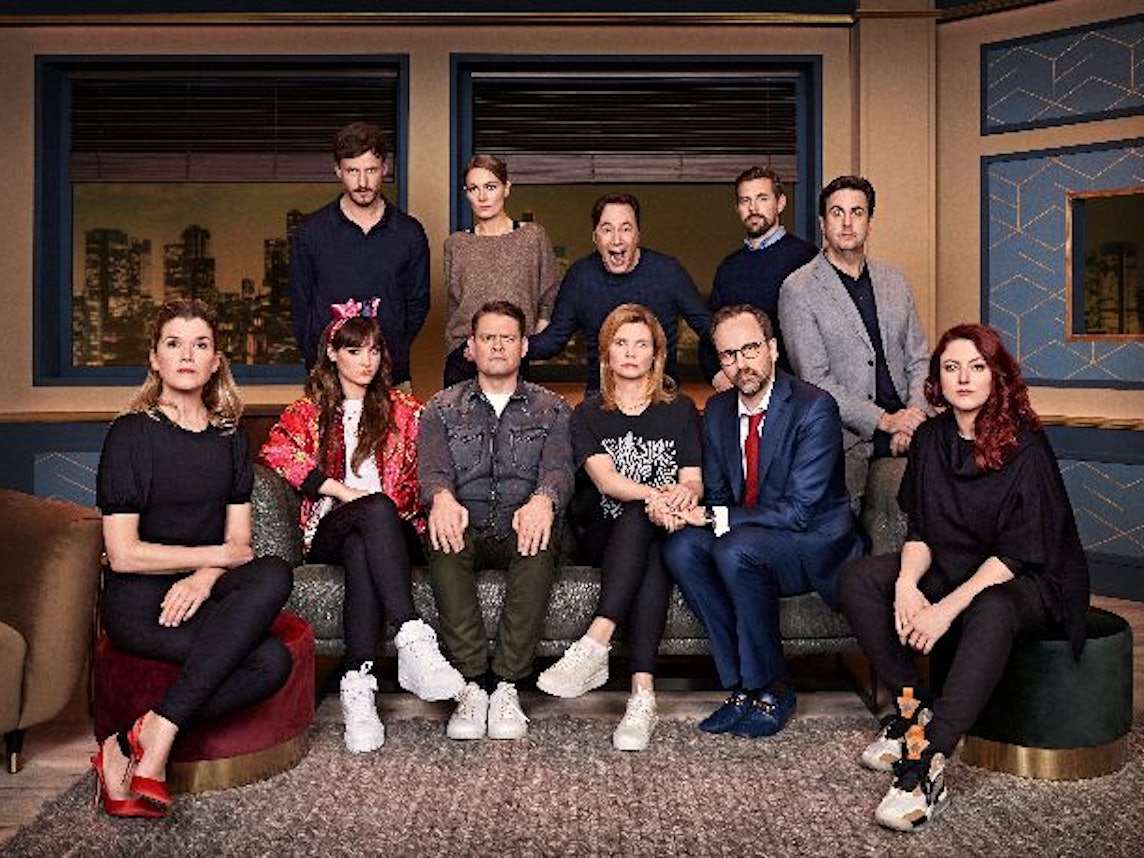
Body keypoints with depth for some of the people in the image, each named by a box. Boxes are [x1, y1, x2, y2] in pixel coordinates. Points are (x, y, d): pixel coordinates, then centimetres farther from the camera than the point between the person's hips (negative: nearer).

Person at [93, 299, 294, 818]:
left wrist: (205, 577, -15)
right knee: (269, 658, -30)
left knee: (274, 575, -31)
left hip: (204, 590, 5)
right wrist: (216, 554, -8)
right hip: (137, 599, -5)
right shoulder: (132, 433, -4)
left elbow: (240, 541, 7)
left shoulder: (229, 436, 12)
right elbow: (123, 553, -10)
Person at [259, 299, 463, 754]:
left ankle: (358, 686, -50)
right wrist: (343, 491, -12)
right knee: (376, 510, -38)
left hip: (395, 529, 1)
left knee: (362, 551, -38)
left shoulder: (404, 410, 23)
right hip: (329, 531, -1)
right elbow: (277, 451, -2)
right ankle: (412, 640, -53)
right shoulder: (308, 410, 20)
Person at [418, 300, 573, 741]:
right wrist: (441, 496, -28)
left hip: (521, 532, 0)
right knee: (444, 544, -34)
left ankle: (506, 685, -32)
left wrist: (543, 499, -30)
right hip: (466, 531, 1)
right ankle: (472, 684, -33)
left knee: (540, 547, -35)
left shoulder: (551, 409, 14)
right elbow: (432, 471, -1)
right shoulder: (442, 409, 16)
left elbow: (558, 469, -3)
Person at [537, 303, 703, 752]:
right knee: (639, 515, -35)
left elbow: (694, 482, 5)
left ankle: (596, 643, -49)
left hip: (667, 533, 1)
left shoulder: (680, 410, 14)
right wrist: (652, 494, -27)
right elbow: (604, 478, -6)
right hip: (611, 535, 0)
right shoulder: (588, 415, 11)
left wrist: (684, 493, -21)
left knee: (644, 528, -35)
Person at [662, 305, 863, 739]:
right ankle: (742, 685, -13)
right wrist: (692, 513, -15)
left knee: (736, 548, -33)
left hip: (819, 548, -6)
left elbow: (800, 511, -21)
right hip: (747, 542, 6)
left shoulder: (814, 407, -16)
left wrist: (716, 519, -22)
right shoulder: (718, 409, 6)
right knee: (681, 547, -21)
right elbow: (716, 498, 10)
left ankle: (772, 689, -14)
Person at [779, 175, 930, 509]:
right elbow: (814, 379, -7)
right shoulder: (799, 289, -1)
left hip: (904, 428, 4)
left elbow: (918, 359, 17)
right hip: (846, 438, -4)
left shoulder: (895, 281, 16)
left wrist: (914, 416, -3)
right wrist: (883, 420, -11)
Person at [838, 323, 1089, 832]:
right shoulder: (930, 440, 3)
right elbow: (920, 531, 4)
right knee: (858, 579, -12)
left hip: (1032, 583, -6)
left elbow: (1019, 553, -20)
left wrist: (947, 608, -28)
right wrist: (907, 583, -17)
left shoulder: (1026, 446, -15)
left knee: (991, 611, -40)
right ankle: (913, 708, -9)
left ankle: (926, 764, -41)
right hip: (951, 571, 7)